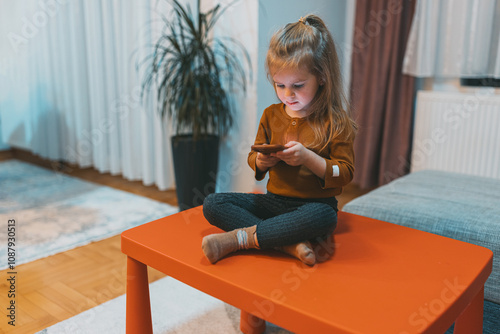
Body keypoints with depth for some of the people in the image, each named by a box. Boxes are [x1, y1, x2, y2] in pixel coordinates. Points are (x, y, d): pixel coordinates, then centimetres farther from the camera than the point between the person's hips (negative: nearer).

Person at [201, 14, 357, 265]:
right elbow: (253, 157, 16)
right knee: (212, 204, -13)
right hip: (273, 201, 5)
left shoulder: (335, 122, -5)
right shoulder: (271, 115, 7)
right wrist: (260, 162, -10)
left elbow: (345, 173, -8)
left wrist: (308, 157, -23)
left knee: (324, 217, -41)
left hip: (314, 205, -4)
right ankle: (289, 243, -28)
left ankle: (240, 237, -29)